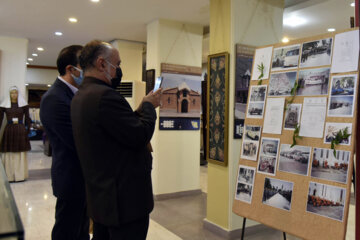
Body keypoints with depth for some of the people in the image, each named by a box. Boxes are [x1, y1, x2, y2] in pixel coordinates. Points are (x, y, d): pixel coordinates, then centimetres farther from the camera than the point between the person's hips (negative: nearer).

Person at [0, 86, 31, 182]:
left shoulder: (23, 104, 5)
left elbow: (27, 118, 5)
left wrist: (28, 130, -2)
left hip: (20, 130, 0)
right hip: (9, 130, 0)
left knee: (21, 154, 4)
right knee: (8, 154, 0)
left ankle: (21, 175, 13)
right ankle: (9, 176, 9)